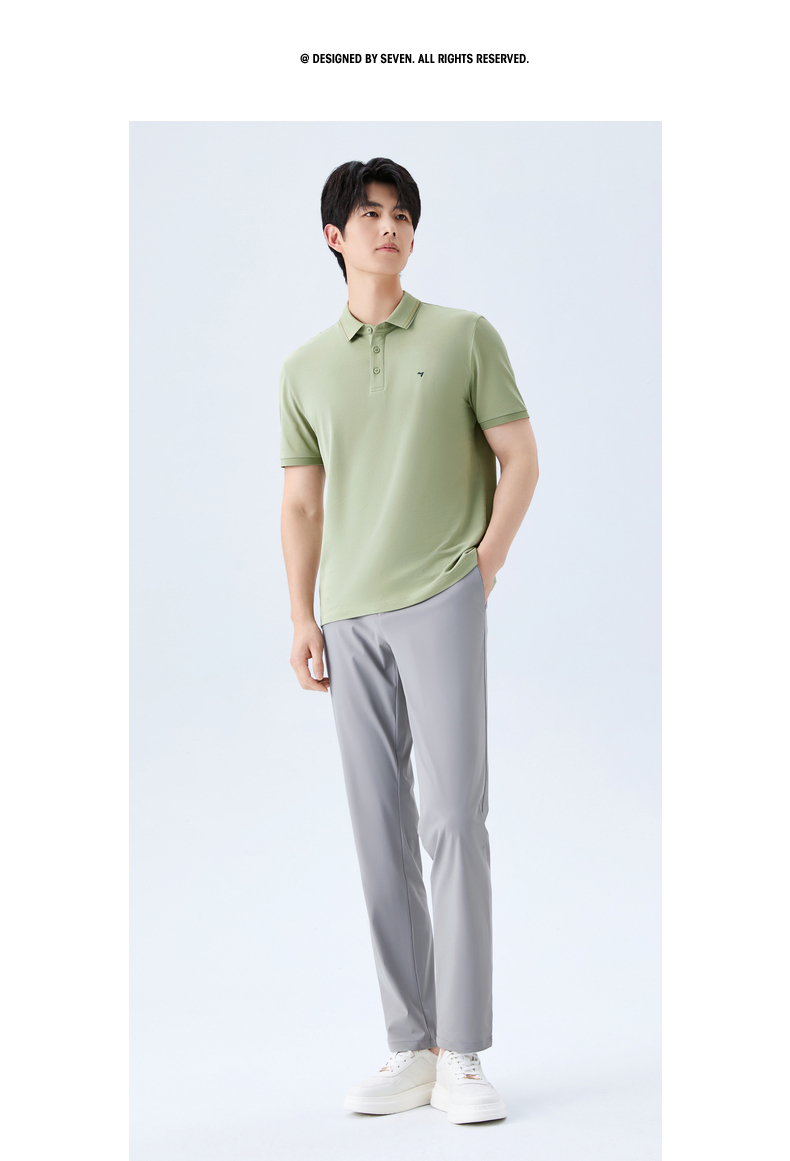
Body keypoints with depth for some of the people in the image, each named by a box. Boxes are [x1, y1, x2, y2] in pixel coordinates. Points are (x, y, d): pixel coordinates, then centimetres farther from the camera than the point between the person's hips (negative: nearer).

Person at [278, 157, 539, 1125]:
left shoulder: (465, 336, 5)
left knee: (453, 818, -8)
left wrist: (485, 565, -4)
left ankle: (462, 1057, 0)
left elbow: (520, 460, 5)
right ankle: (411, 1050, 14)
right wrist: (302, 620, 8)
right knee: (380, 833, 5)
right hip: (351, 618, 4)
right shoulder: (305, 369, 13)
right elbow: (301, 504, 14)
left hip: (440, 605, -3)